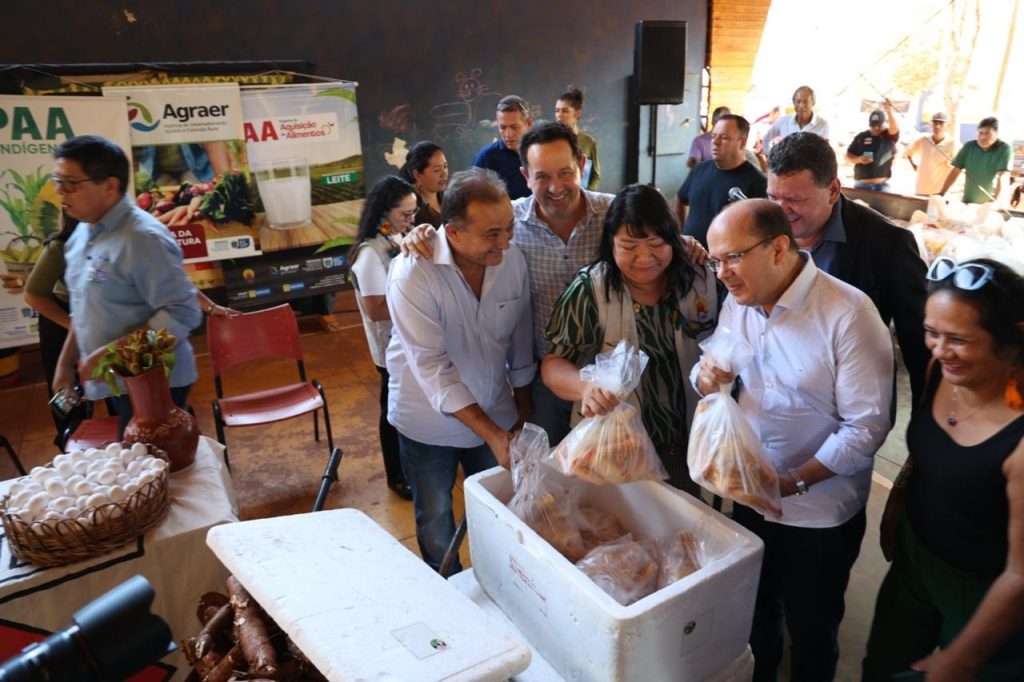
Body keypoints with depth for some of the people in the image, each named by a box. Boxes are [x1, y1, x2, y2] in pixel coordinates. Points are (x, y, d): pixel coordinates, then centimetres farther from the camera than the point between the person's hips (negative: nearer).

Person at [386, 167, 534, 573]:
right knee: (436, 523, 17)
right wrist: (492, 435, -29)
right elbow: (432, 368, -27)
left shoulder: (513, 260, -13)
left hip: (496, 415, 3)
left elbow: (520, 343, -1)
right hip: (430, 422, -3)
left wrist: (523, 413, 7)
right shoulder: (412, 272, -26)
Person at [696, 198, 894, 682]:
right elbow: (712, 381, 6)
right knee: (751, 615, 25)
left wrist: (795, 481, -27)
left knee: (810, 629, 17)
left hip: (820, 513, -5)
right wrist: (706, 379, -17)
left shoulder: (848, 314, -21)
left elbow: (867, 426, -20)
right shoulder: (737, 302, -2)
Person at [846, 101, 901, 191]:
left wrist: (889, 111, -37)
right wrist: (859, 159, -14)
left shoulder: (889, 135, 2)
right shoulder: (861, 137, 6)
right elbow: (848, 156, 8)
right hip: (861, 184, 2)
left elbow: (895, 128, -22)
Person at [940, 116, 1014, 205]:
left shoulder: (1004, 149, -9)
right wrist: (941, 194, -9)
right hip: (968, 202, 3)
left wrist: (996, 201, -30)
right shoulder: (969, 146, 1)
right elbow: (955, 171, 0)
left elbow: (1003, 177, -18)